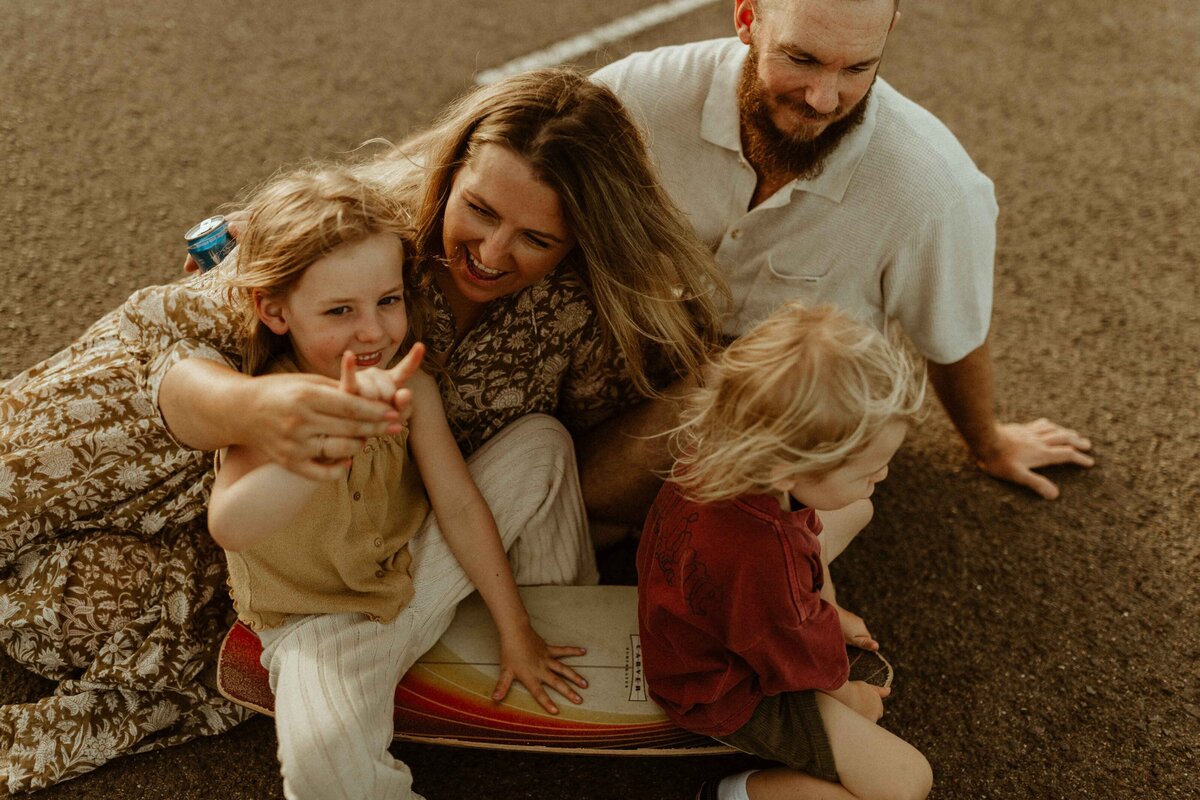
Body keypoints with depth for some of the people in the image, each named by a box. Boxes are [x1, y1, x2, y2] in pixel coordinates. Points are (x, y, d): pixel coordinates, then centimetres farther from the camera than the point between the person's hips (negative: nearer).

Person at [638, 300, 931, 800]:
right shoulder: (757, 558, -46)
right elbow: (804, 663, -23)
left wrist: (828, 612, 16)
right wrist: (847, 693, -1)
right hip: (727, 697, -8)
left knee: (853, 512, 19)